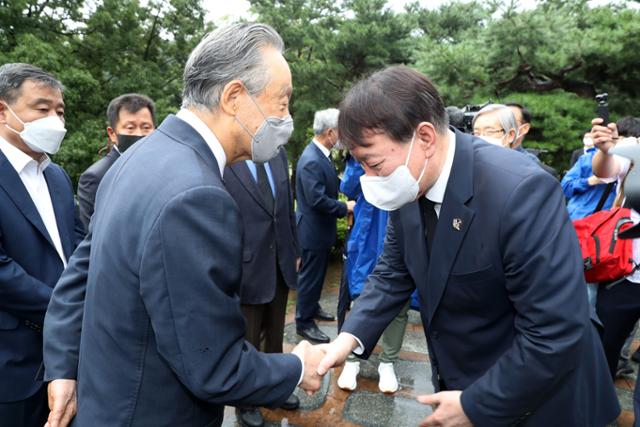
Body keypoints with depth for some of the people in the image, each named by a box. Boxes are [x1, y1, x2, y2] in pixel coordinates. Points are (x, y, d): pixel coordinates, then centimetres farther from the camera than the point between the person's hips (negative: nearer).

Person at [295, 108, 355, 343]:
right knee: (310, 275, 4)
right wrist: (345, 207, -18)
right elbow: (317, 200, -29)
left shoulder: (322, 155, 5)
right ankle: (304, 322, 19)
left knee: (318, 272, 23)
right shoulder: (311, 161, -26)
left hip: (322, 227, 10)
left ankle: (312, 307, 42)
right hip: (312, 229, -10)